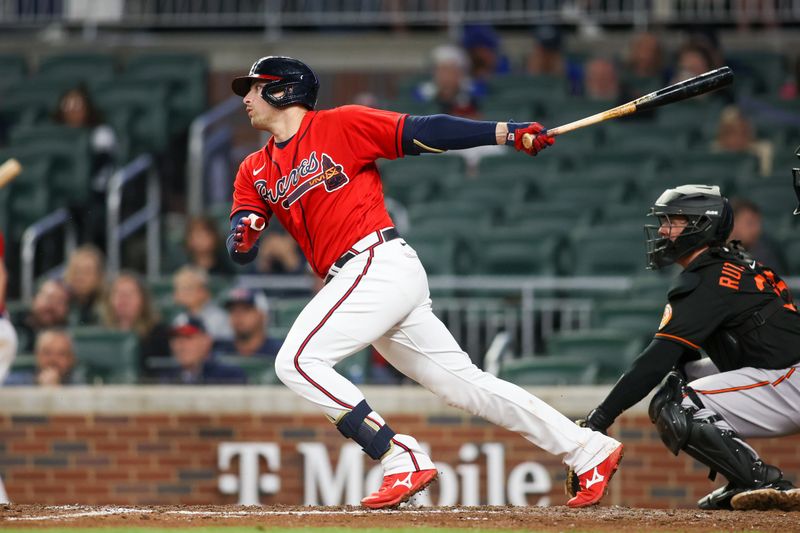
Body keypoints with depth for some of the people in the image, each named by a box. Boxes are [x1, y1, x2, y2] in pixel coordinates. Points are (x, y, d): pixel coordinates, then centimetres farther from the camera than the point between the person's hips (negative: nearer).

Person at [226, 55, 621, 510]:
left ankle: (404, 459, -18)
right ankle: (589, 451, 11)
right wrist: (242, 240, -15)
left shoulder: (340, 125, -1)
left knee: (298, 361, -17)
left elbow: (423, 134, -5)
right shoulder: (255, 171, 18)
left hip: (380, 263, -7)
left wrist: (508, 133, -12)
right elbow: (241, 250, 10)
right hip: (361, 283, 7)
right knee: (465, 383, 6)